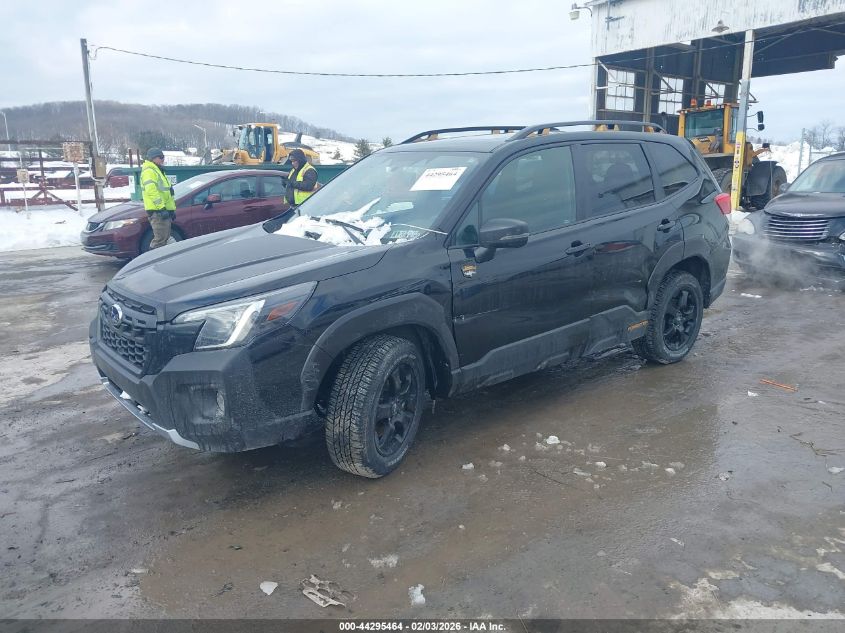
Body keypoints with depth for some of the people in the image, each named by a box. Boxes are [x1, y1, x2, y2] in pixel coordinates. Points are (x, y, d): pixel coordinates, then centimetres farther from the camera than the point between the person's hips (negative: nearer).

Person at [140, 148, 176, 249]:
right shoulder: (149, 171, -9)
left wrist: (172, 209, 25)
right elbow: (152, 191, -21)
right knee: (160, 239, -12)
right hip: (157, 211, -10)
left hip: (163, 210, 10)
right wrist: (161, 208, -26)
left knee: (165, 237, 15)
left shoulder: (158, 171, 25)